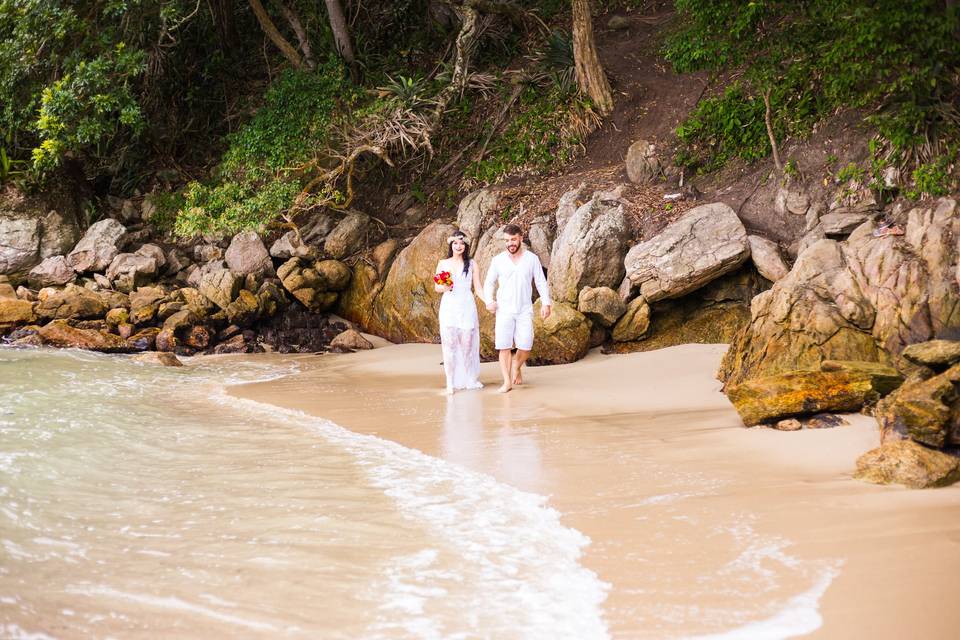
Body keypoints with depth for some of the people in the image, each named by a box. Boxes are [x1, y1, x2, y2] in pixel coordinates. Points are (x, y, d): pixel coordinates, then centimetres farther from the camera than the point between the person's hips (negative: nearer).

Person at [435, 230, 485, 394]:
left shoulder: (471, 264, 8)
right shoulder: (443, 264, 10)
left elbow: (477, 288, 6)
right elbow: (437, 287, 13)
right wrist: (444, 287, -10)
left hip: (467, 307, 0)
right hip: (449, 307, 0)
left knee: (467, 343, -4)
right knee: (449, 344, -6)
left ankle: (470, 379, 9)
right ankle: (451, 382, -4)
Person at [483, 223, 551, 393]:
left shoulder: (532, 258, 2)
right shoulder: (497, 260, 2)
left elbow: (541, 282, 4)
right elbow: (489, 282, 9)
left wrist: (545, 303, -5)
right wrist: (489, 301, -7)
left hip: (525, 310, 0)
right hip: (504, 309, 0)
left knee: (525, 346, -6)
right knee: (504, 346, -6)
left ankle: (516, 367, 25)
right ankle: (507, 382, 0)